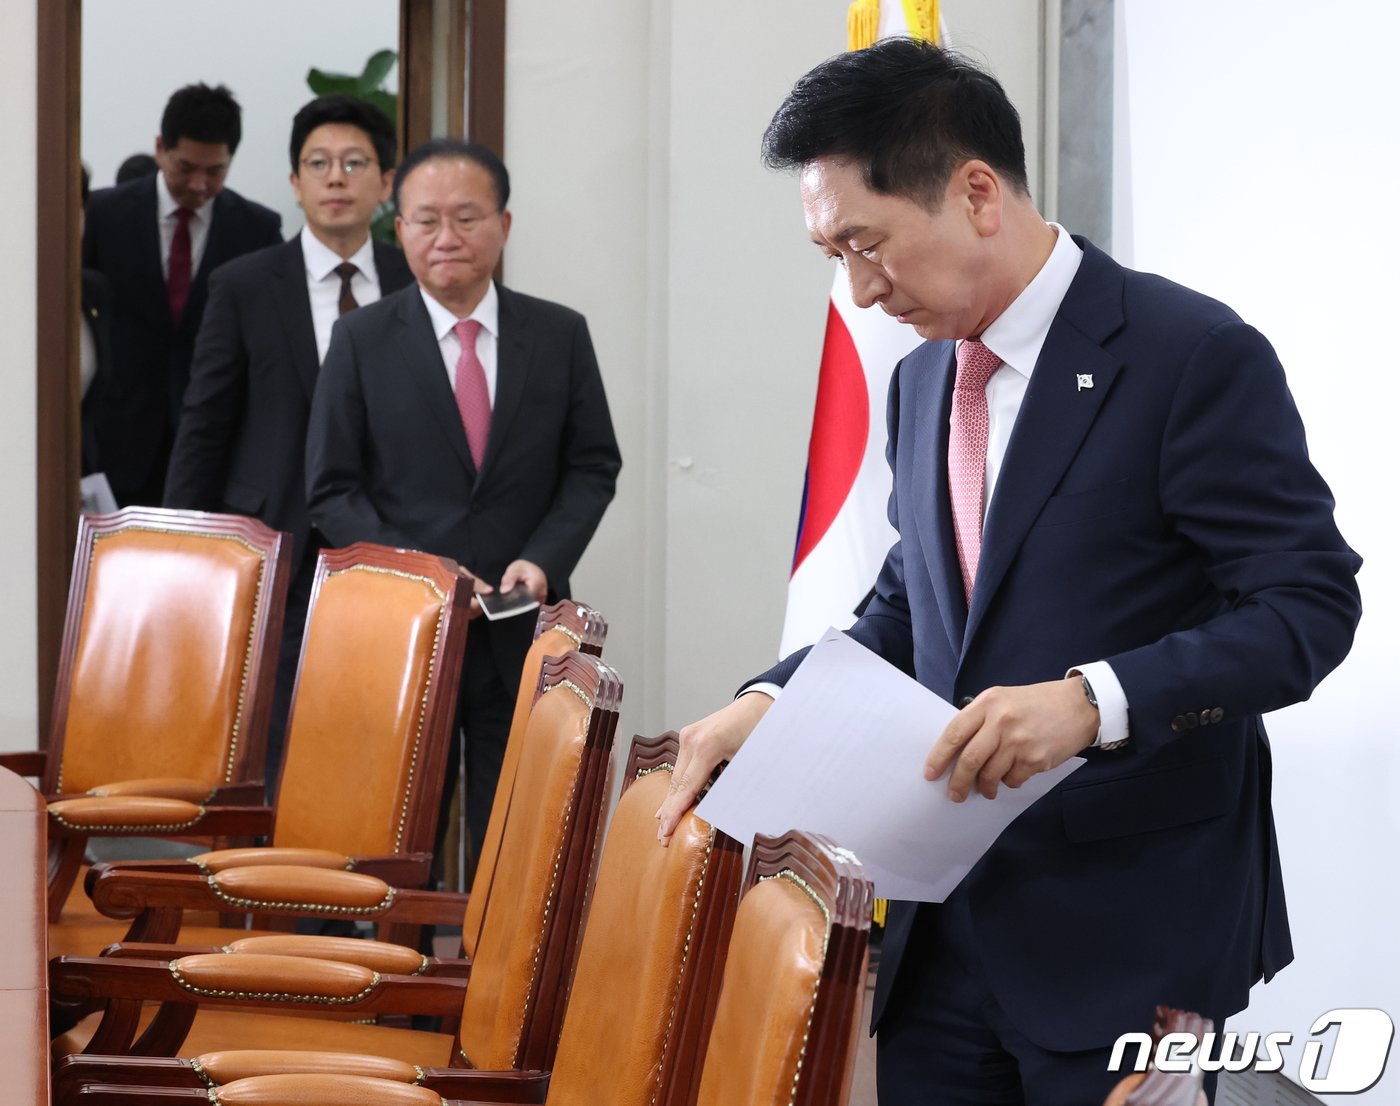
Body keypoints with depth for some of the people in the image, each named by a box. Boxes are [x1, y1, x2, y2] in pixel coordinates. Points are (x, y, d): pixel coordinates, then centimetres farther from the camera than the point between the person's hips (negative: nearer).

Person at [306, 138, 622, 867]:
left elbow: (593, 468, 8)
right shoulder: (361, 341, 3)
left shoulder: (560, 335, 7)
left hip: (520, 634, 1)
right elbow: (332, 491, 1)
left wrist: (542, 561, -9)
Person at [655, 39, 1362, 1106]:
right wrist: (773, 701, 3)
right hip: (948, 921, 7)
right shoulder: (922, 382, 13)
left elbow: (1311, 604, -15)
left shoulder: (1193, 354, -12)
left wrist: (1094, 701, -27)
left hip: (1129, 925, -7)